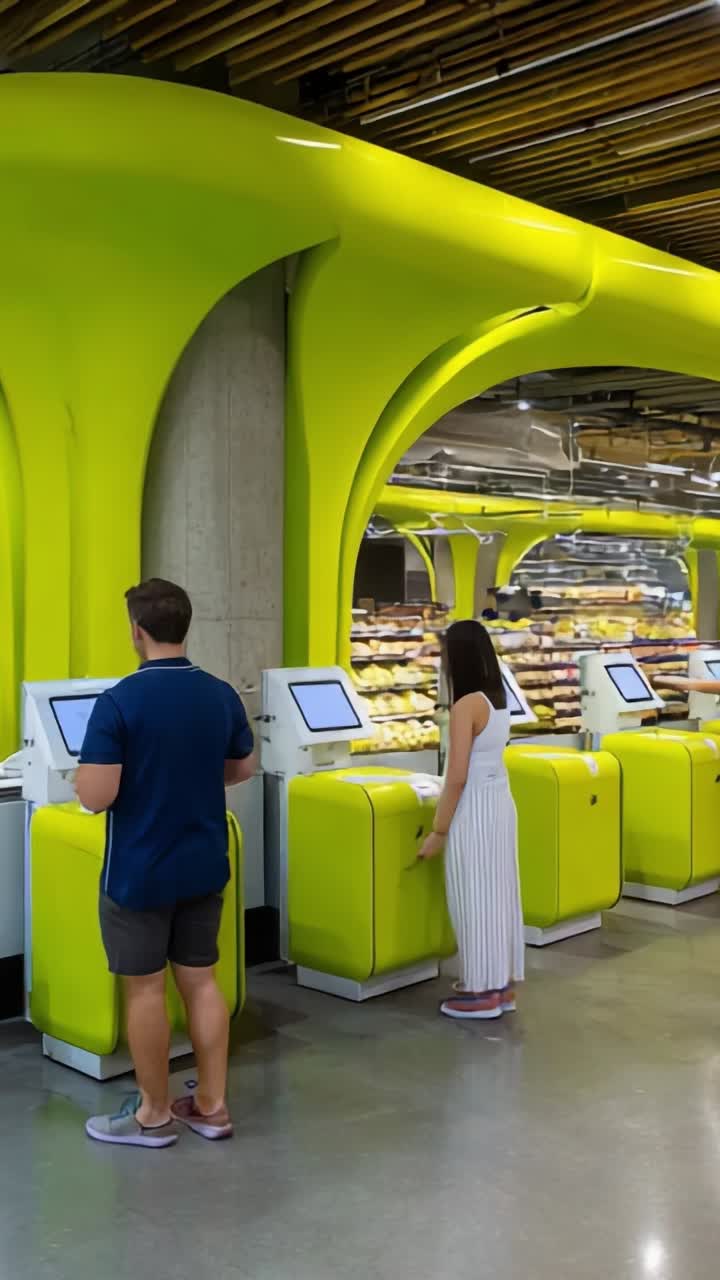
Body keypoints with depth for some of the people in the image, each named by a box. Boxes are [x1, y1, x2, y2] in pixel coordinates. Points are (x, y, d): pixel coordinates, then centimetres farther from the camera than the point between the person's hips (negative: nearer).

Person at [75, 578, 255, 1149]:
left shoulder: (119, 702, -20)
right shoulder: (223, 695, -1)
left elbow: (95, 797, -22)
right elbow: (243, 769, 12)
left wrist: (89, 775, -1)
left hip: (139, 873, -5)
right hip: (204, 867, 6)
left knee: (145, 990, 8)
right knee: (201, 980, 15)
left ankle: (154, 1115, 21)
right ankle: (212, 1105, 24)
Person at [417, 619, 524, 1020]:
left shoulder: (467, 705, -19)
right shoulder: (498, 699, 6)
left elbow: (457, 778, -19)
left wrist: (438, 831, -13)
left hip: (474, 809, -9)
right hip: (500, 802, 9)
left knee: (474, 898, 2)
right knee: (498, 893, 15)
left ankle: (483, 991, 12)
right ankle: (503, 984, 25)